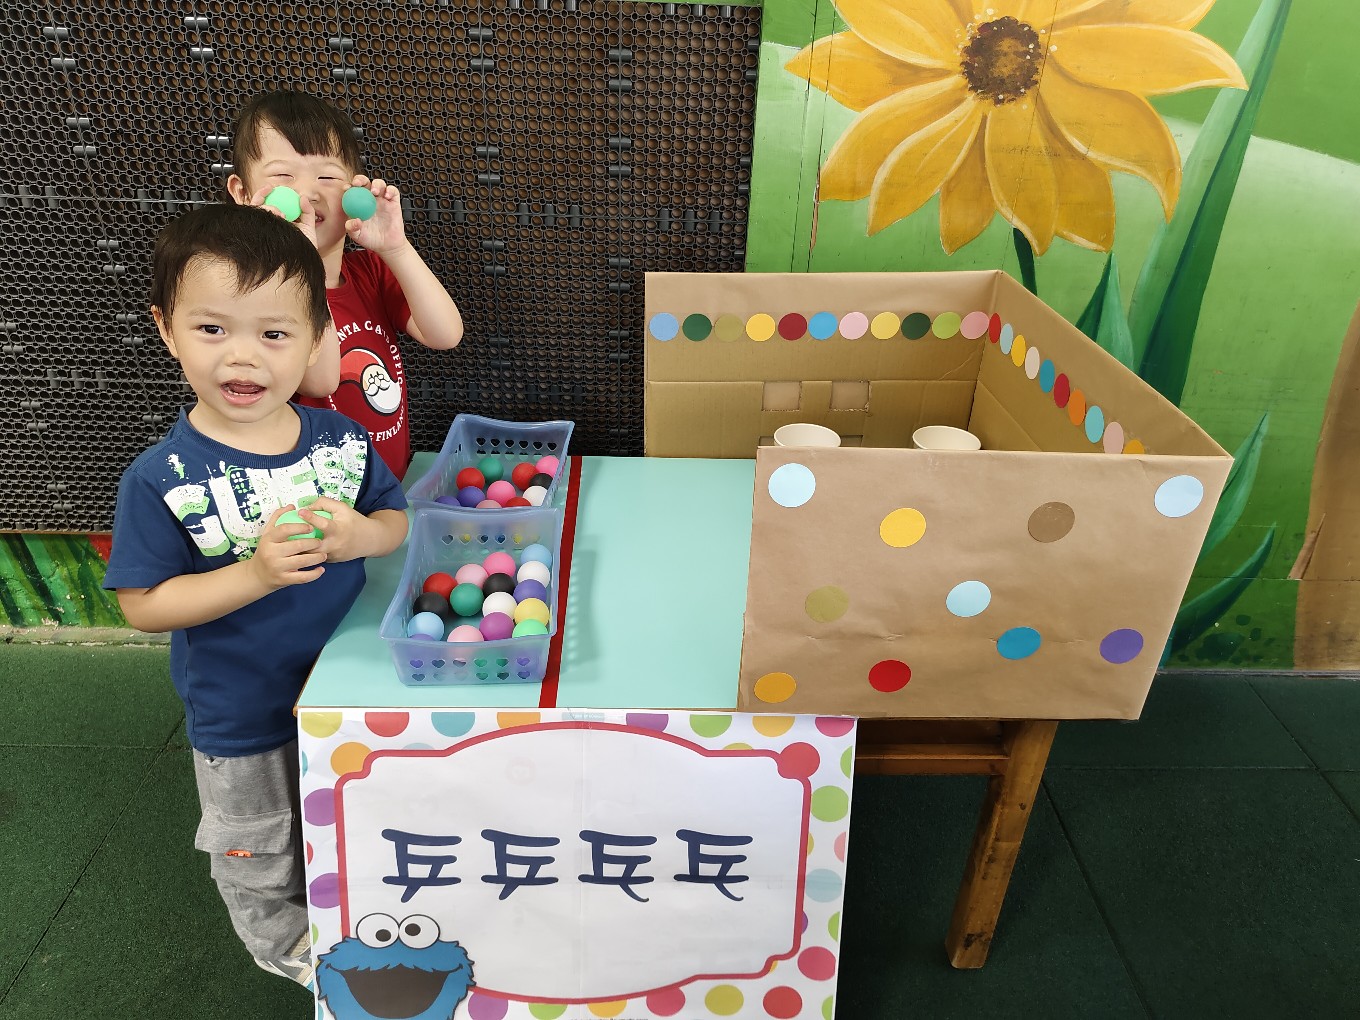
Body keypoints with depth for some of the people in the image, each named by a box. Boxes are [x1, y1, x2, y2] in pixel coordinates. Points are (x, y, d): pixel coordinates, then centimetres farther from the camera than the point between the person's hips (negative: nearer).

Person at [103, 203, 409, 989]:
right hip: (240, 718, -3)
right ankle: (285, 944, 52)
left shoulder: (343, 440, -12)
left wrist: (362, 535, -24)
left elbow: (398, 518, -1)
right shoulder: (162, 479, -22)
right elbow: (142, 604, -18)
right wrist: (256, 574, -33)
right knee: (258, 852, 23)